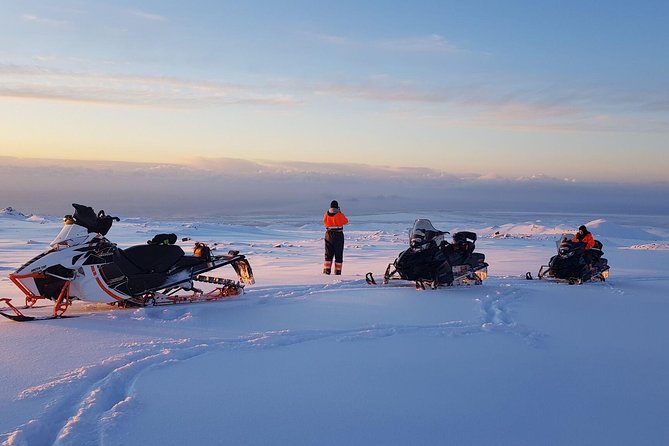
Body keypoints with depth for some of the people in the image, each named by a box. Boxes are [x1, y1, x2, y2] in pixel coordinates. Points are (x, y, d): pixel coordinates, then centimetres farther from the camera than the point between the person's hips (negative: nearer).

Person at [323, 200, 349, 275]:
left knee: (328, 253, 9)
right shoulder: (339, 214, -12)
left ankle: (327, 270, 4)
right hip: (338, 235, -3)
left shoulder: (326, 215, -3)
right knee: (338, 254, 5)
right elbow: (346, 221, 5)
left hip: (329, 234, 3)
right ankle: (337, 271, 4)